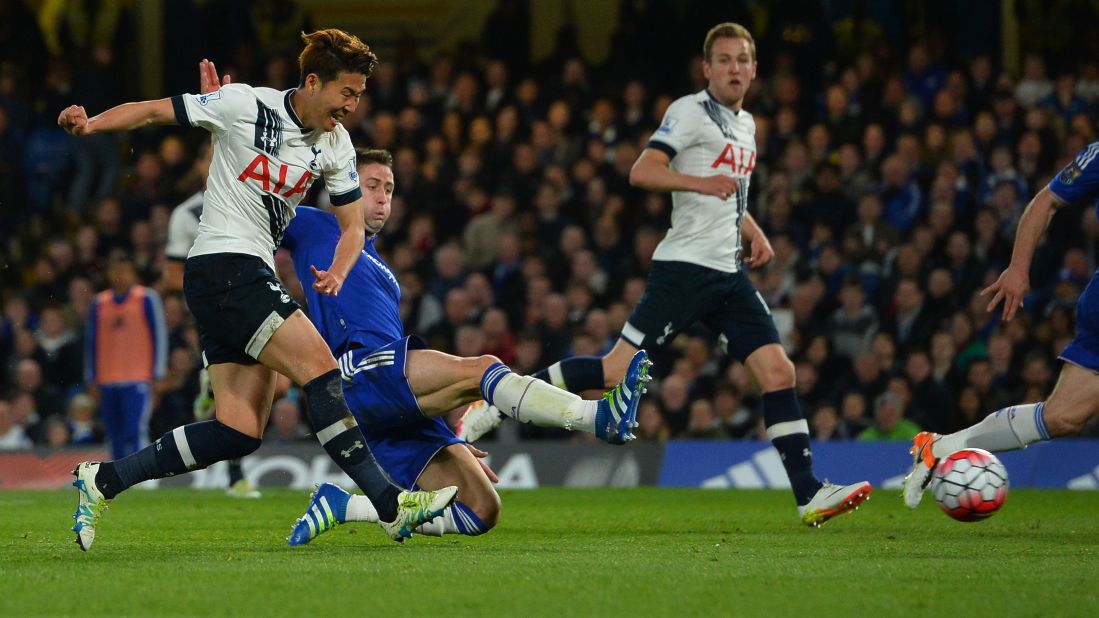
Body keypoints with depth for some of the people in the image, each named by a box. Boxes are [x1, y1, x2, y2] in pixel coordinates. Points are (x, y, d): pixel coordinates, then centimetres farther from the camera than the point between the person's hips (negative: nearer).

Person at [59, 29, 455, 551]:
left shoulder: (335, 144, 9)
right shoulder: (243, 105, -9)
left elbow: (352, 224, 14)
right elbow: (152, 112, -3)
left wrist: (337, 273, -7)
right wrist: (90, 123, -20)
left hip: (253, 279, 8)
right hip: (222, 267, -8)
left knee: (240, 434, -1)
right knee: (320, 368, -18)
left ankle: (103, 480, 9)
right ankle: (390, 506, -19)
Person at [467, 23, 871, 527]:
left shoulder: (746, 125, 20)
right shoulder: (690, 112, -6)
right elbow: (641, 172, -16)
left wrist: (755, 233, 20)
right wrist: (701, 182, -26)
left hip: (728, 273, 7)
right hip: (684, 269, -7)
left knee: (778, 371, -4)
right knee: (618, 370, -11)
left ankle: (809, 495, -6)